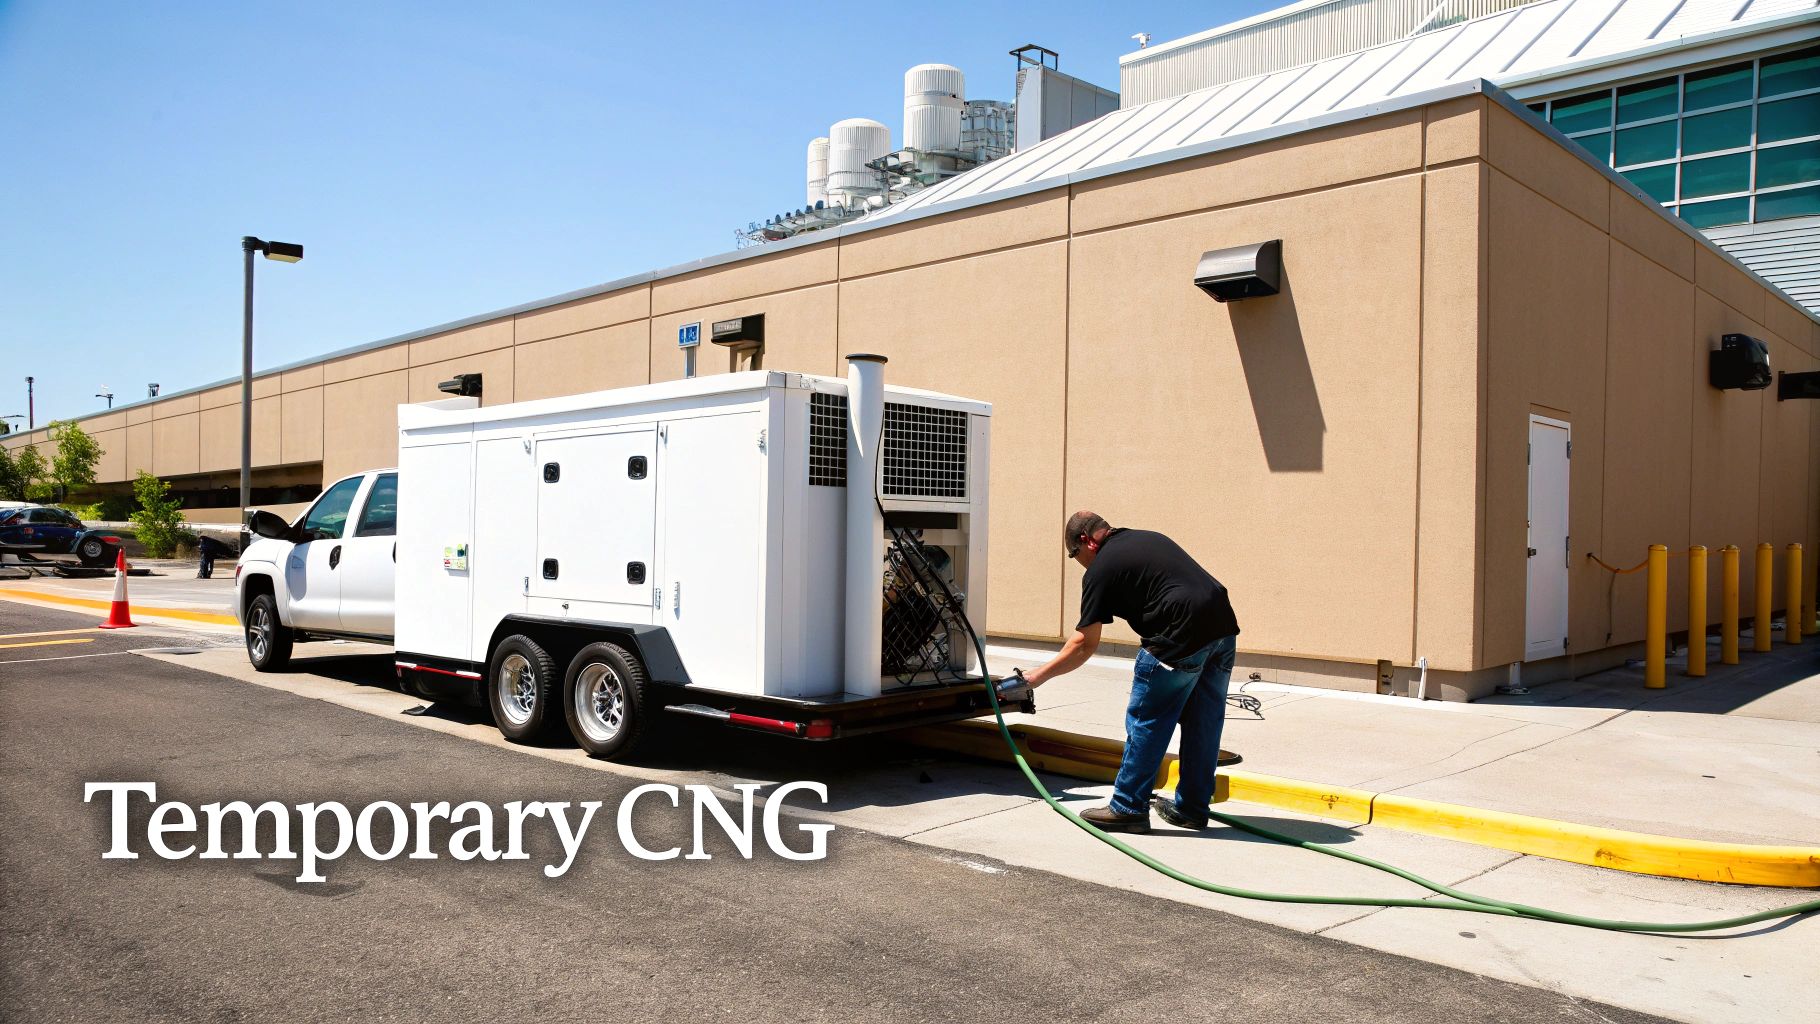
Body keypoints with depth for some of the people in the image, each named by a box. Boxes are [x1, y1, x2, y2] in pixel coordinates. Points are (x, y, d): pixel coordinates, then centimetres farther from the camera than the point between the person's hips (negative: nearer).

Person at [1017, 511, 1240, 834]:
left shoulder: (1101, 569, 1)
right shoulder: (1148, 538, 23)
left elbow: (1085, 644, 3)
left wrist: (1040, 675, 15)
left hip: (1182, 638, -8)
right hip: (1224, 626, 8)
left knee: (1145, 722, 4)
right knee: (1202, 723, 16)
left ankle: (1128, 808, 11)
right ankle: (1191, 808, 27)